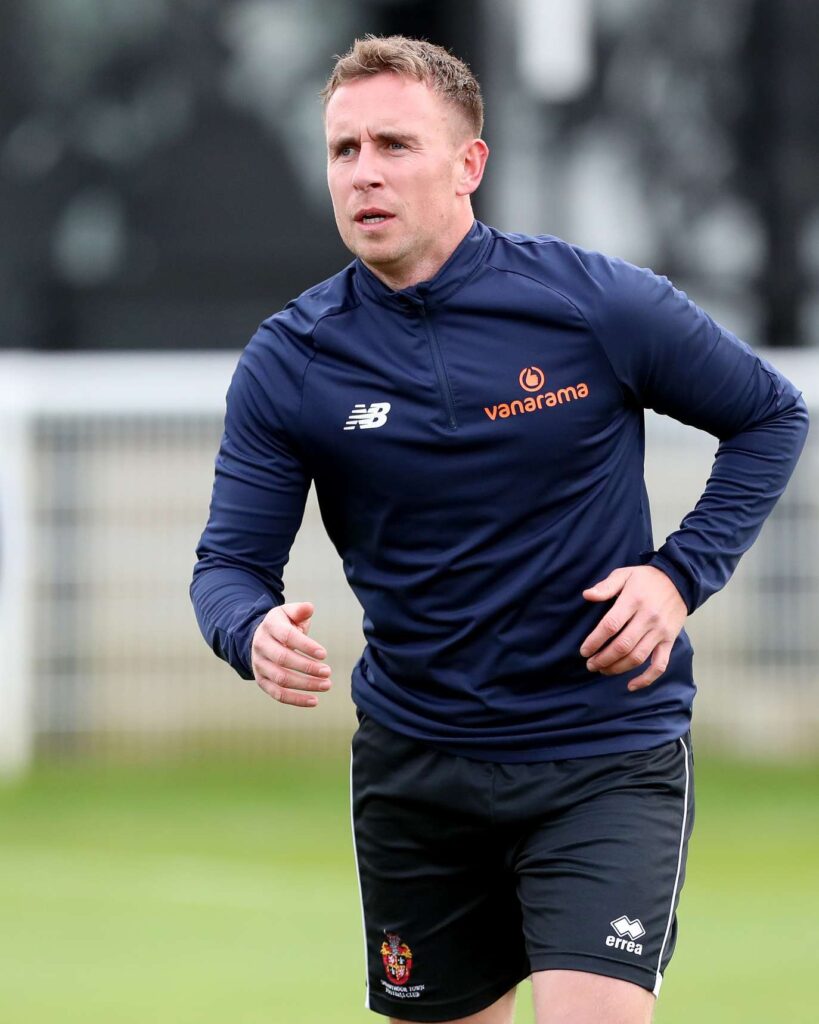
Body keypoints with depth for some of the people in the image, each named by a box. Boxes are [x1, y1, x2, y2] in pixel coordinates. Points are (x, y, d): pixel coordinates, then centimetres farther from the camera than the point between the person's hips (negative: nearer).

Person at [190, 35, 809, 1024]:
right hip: (413, 758, 3)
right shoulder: (287, 363, -4)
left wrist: (681, 573, -9)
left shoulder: (600, 303, -9)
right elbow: (230, 560, 0)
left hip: (607, 756, -3)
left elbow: (772, 416, 4)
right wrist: (254, 630, -24)